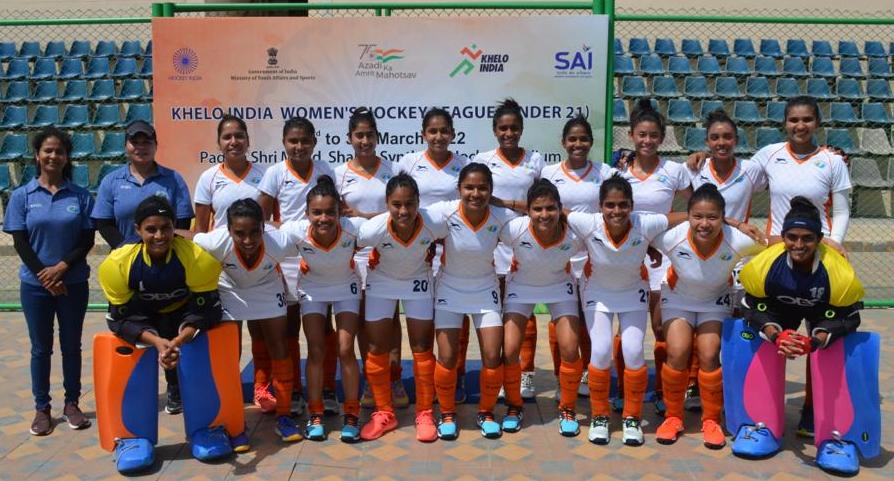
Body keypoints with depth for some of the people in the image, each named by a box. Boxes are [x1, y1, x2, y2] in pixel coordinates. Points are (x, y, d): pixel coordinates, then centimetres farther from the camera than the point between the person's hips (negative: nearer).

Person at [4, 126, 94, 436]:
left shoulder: (80, 196, 0)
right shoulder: (22, 196, 0)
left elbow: (87, 240, -2)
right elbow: (20, 243, -3)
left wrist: (62, 268, -14)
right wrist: (45, 275, -11)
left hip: (74, 283, 0)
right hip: (35, 285, 0)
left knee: (72, 346, 9)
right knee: (41, 348, 9)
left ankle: (72, 403, 22)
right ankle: (42, 408, 21)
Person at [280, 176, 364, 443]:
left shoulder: (353, 227, -35)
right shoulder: (296, 231, -33)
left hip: (346, 288, 0)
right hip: (312, 288, 1)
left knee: (346, 350, -5)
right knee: (316, 351, 0)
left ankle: (352, 414, 9)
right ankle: (315, 414, 14)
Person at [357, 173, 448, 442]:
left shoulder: (434, 224, -33)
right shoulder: (373, 230, -36)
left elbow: (446, 241, -8)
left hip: (418, 282, 0)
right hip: (381, 282, 0)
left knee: (422, 347, 3)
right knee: (377, 349, 3)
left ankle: (425, 414, 19)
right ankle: (384, 413, 21)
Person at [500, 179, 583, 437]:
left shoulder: (574, 235, -29)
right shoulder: (515, 229, -33)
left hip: (560, 286, 0)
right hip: (521, 286, 0)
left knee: (570, 350, -9)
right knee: (509, 351, -9)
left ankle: (568, 409, 18)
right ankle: (514, 406, 19)